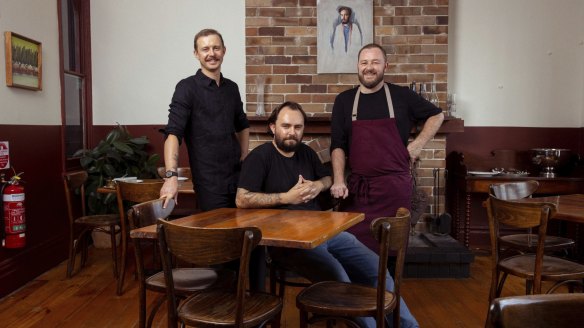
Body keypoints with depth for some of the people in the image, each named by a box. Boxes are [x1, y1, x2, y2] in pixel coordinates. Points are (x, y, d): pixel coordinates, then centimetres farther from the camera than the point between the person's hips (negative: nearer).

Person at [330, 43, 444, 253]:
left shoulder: (402, 95, 5)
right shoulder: (344, 100, 8)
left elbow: (437, 115, 17)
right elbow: (337, 145, 4)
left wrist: (418, 144, 4)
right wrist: (338, 181, -8)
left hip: (394, 186, -1)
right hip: (357, 187, 1)